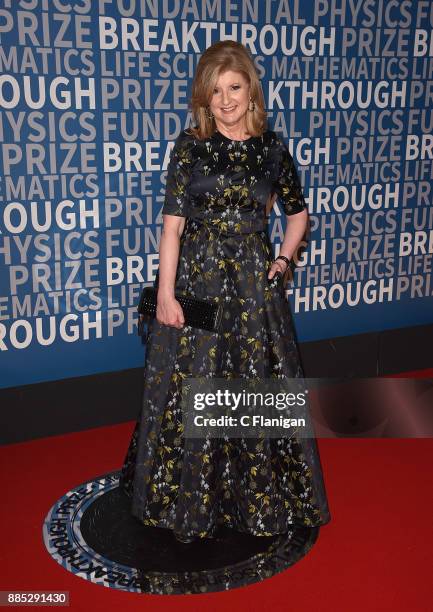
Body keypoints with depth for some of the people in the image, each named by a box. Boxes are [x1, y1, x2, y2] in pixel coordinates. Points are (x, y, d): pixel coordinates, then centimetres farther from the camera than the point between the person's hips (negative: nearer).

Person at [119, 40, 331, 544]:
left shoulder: (272, 148, 4)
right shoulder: (189, 145, -2)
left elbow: (297, 212, 17)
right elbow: (172, 222, -6)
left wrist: (281, 262, 5)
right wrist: (166, 291, -11)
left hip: (254, 281, 2)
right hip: (197, 277, -1)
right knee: (191, 388, 5)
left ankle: (259, 495, 29)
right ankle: (188, 498, 26)